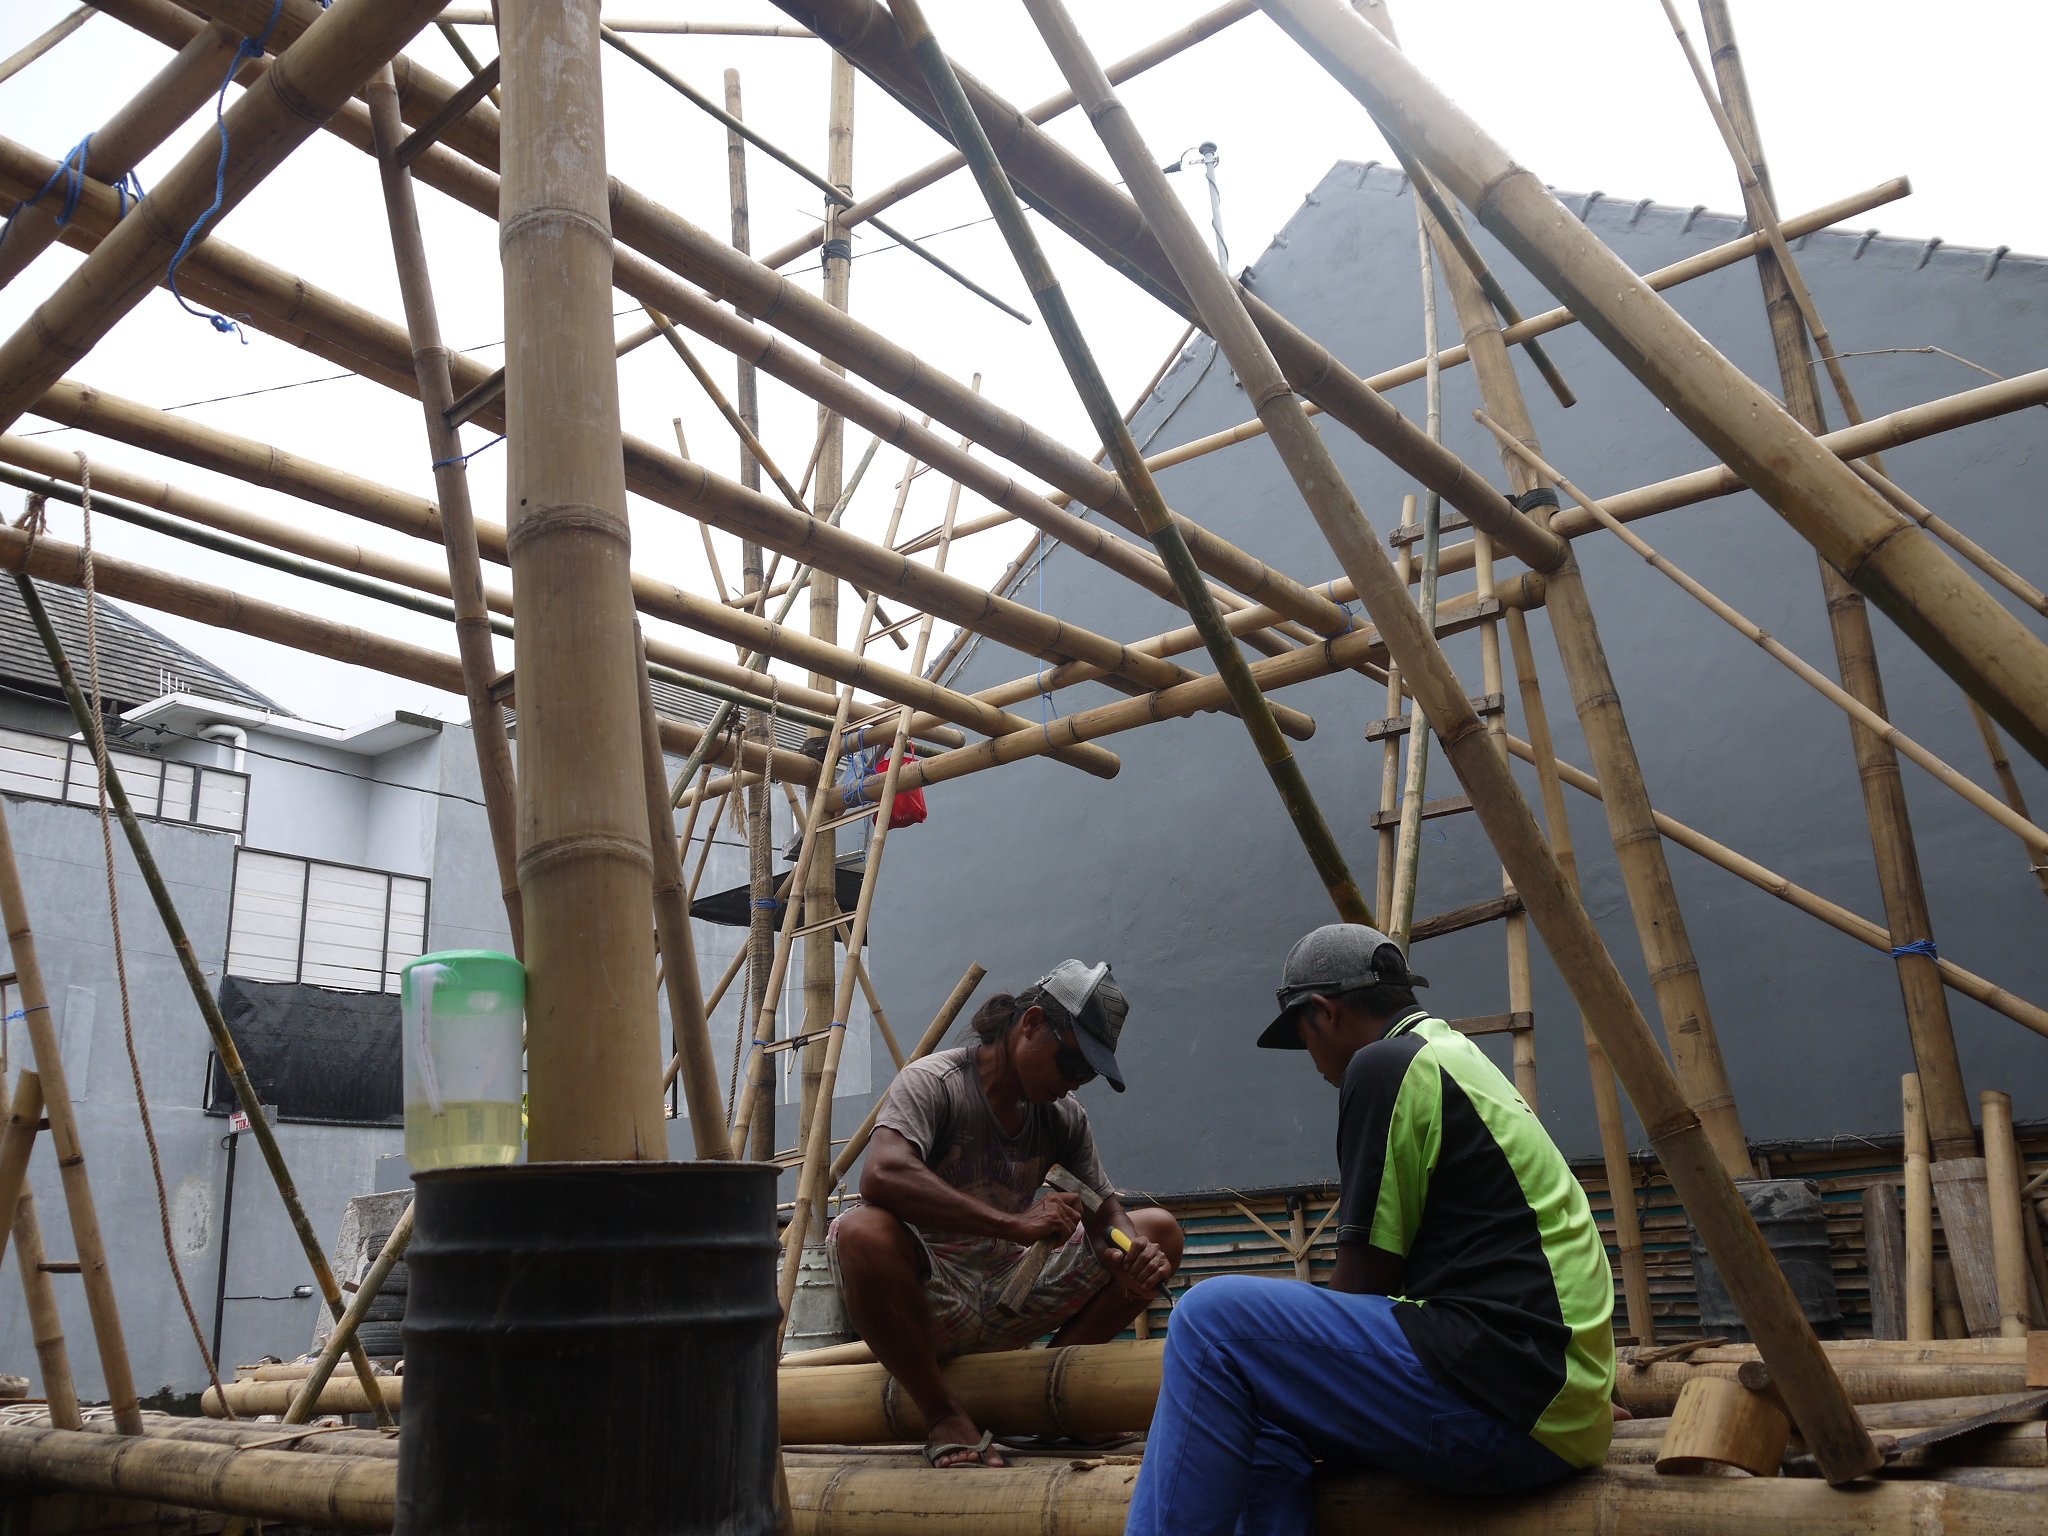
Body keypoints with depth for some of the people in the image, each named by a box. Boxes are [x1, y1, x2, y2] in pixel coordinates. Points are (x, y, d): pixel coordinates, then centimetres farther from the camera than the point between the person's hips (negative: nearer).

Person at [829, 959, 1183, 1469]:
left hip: (1007, 1307, 6)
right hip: (930, 1303, -6)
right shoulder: (933, 1082, -14)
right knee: (863, 1232, -39)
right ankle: (945, 1415, -19)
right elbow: (882, 1174, -33)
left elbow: (1102, 1208, 3)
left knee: (1159, 1231, 1)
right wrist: (1014, 1224, -38)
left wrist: (1130, 1253, -23)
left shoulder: (1065, 1117, 6)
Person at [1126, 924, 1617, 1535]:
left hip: (1506, 1388, -10)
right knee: (1265, 1411, 15)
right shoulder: (1463, 1060, 21)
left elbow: (1363, 1282, -7)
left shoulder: (1386, 1065, -8)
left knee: (1215, 1317, -13)